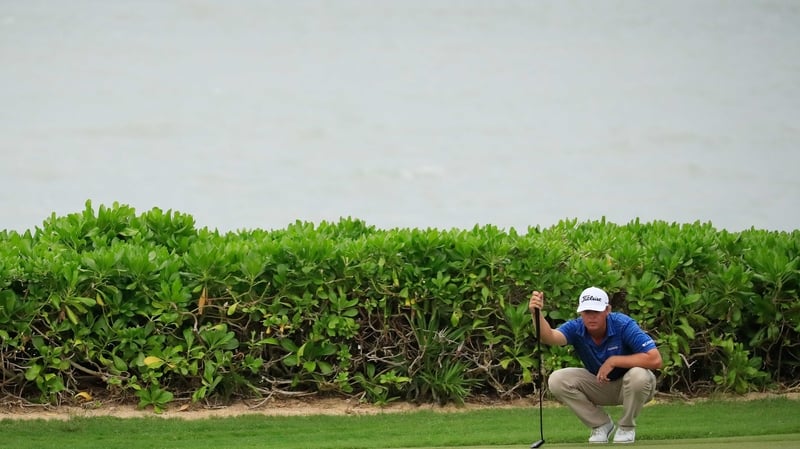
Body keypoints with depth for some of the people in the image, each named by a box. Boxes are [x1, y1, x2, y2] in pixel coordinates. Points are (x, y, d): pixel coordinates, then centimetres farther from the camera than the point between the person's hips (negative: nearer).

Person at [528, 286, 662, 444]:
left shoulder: (623, 325, -28)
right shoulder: (576, 328, -19)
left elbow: (655, 360, -35)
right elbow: (550, 337, -41)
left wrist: (613, 361, -33)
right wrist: (537, 314, -61)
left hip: (631, 387, -3)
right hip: (599, 385, 3)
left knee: (639, 375, -38)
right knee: (557, 381, -19)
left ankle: (627, 427, -8)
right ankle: (601, 424, 2)